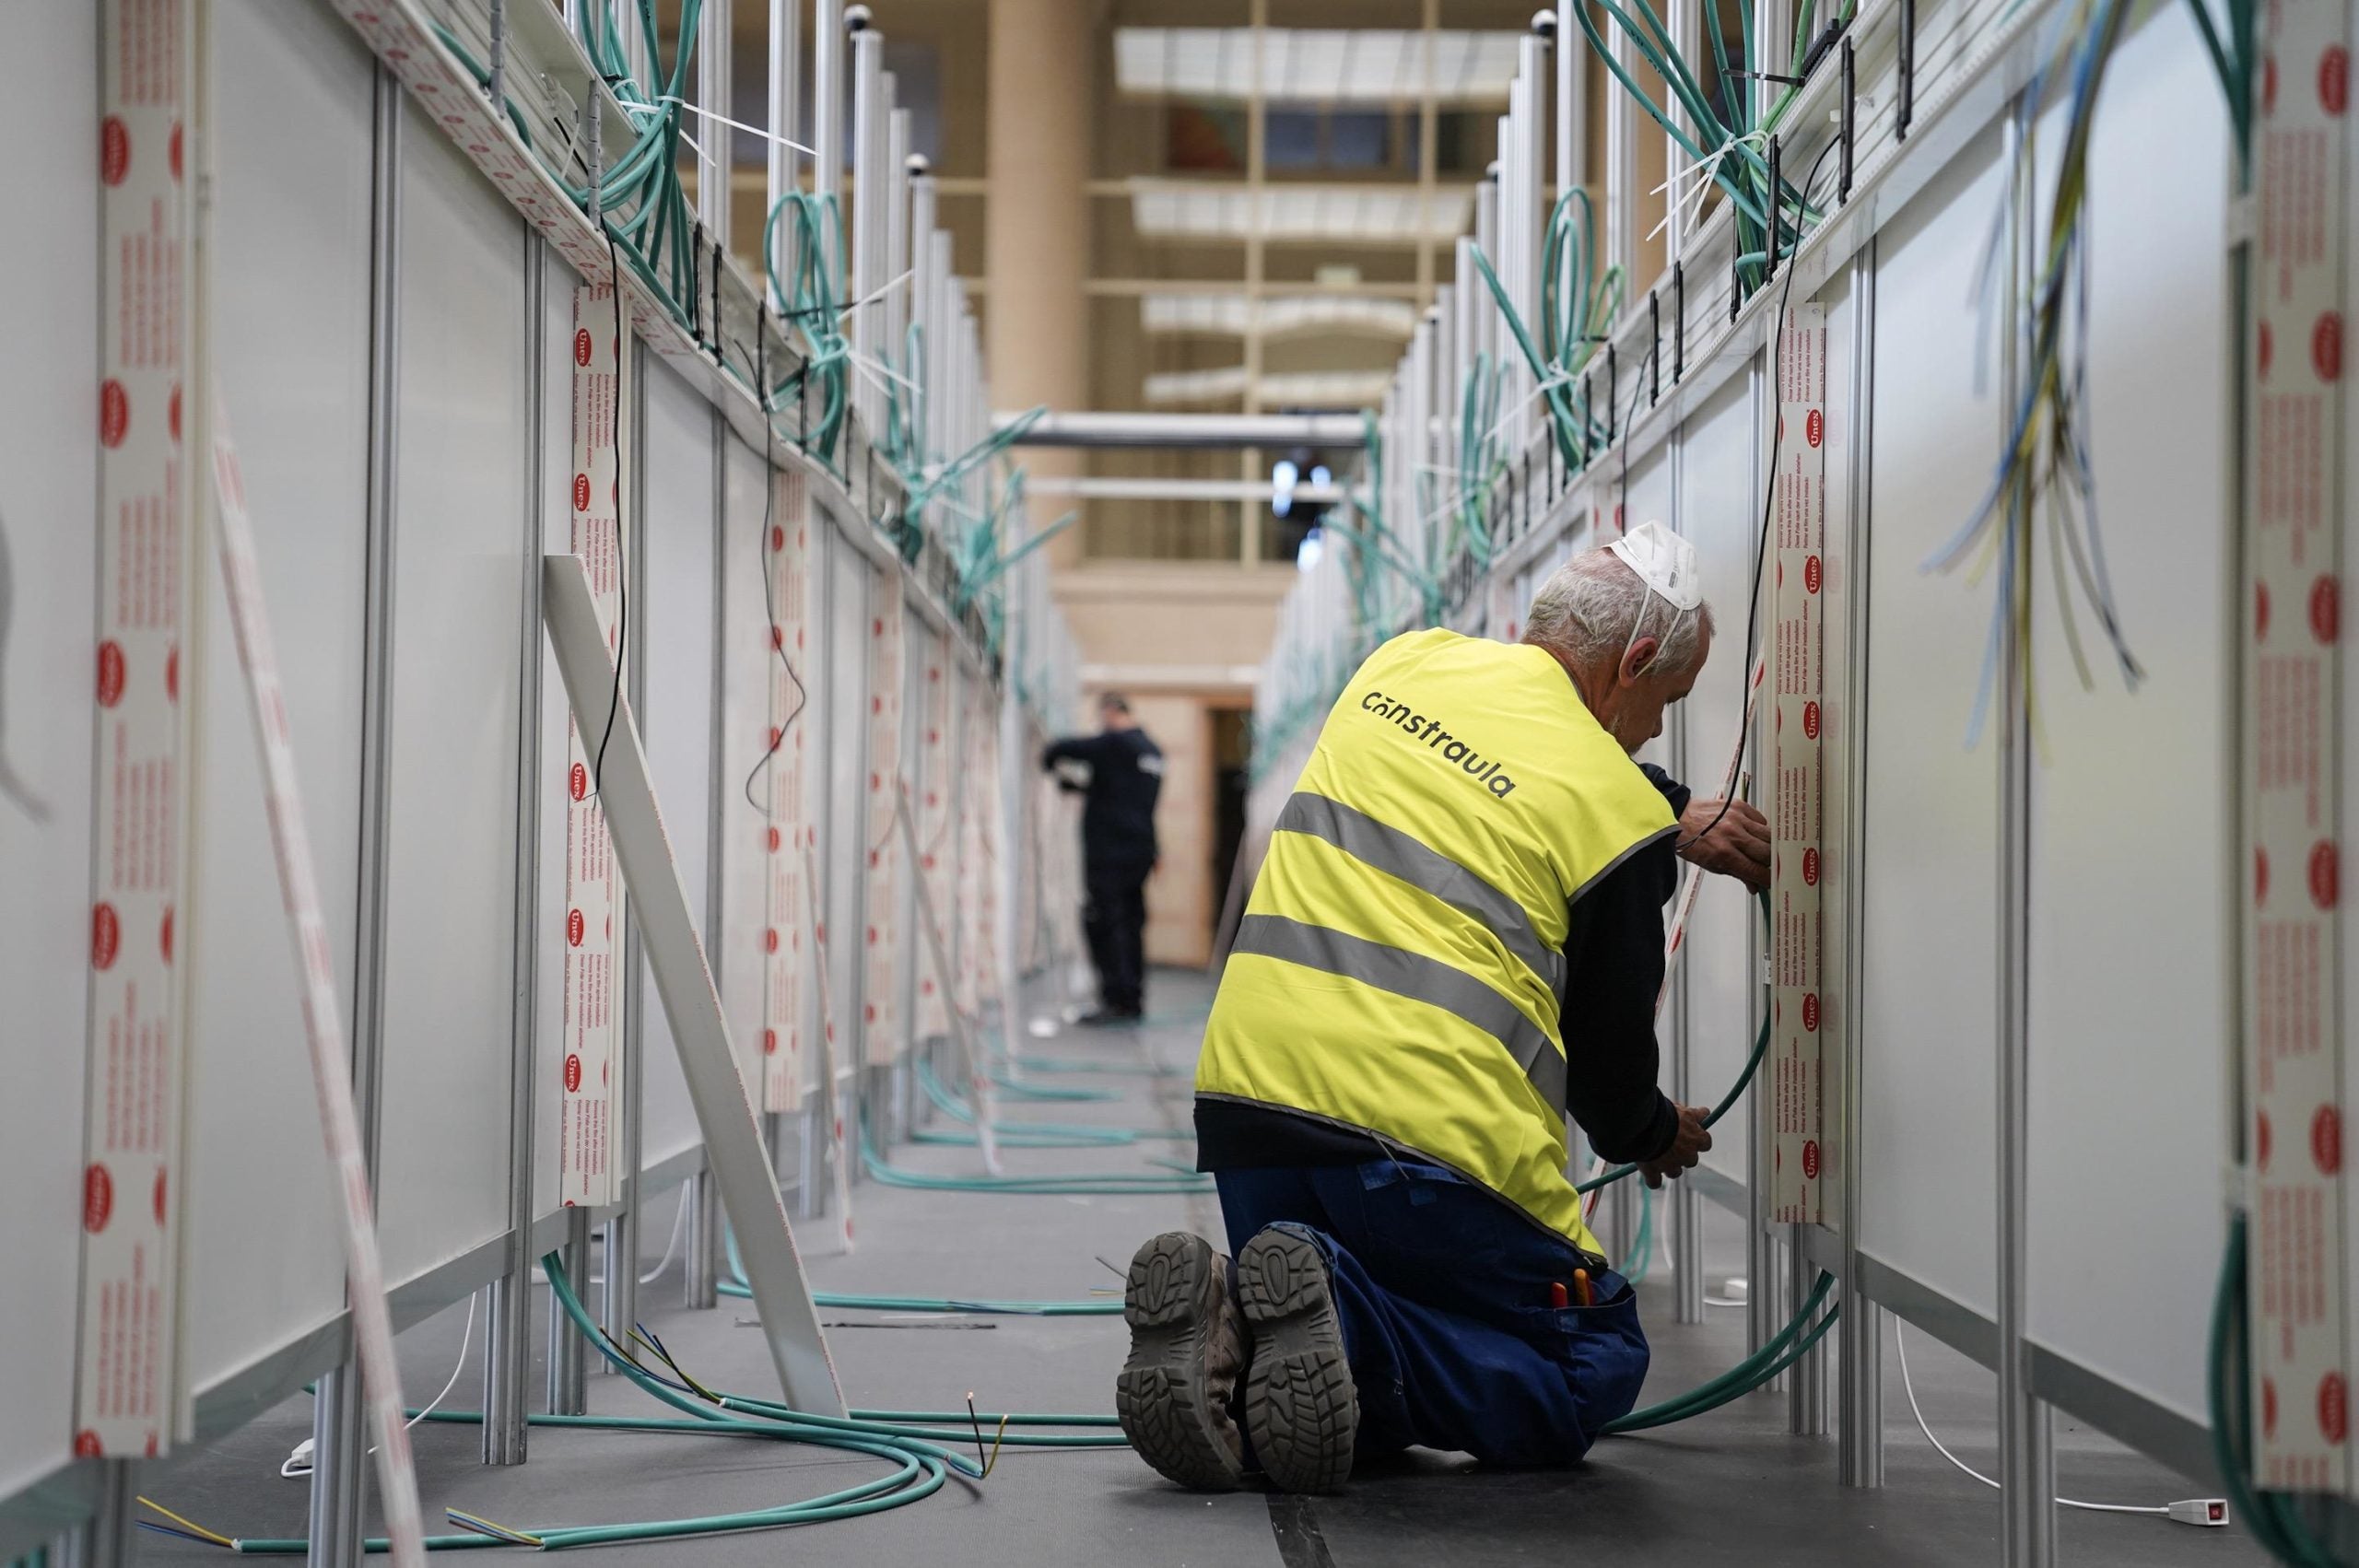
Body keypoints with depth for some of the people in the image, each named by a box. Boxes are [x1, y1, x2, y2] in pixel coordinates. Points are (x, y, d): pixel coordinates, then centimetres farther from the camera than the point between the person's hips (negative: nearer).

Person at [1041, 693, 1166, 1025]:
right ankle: (1134, 1001, 13)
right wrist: (1079, 787, 30)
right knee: (1130, 925, 11)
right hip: (1140, 850, 8)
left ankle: (1116, 1000, -10)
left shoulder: (1115, 743, -12)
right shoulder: (1152, 750, 15)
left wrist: (1048, 763, 6)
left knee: (1102, 923, -6)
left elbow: (1063, 748, -16)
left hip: (1109, 851, -8)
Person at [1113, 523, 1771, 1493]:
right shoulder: (1617, 809, -4)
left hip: (1247, 1091, 7)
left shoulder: (1404, 663, 13)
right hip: (1431, 1133, -7)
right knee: (1594, 1373, 13)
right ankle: (1345, 1325, -14)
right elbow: (1607, 1043, 7)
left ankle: (1220, 1324, -8)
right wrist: (1649, 1135, 29)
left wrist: (1672, 820, 36)